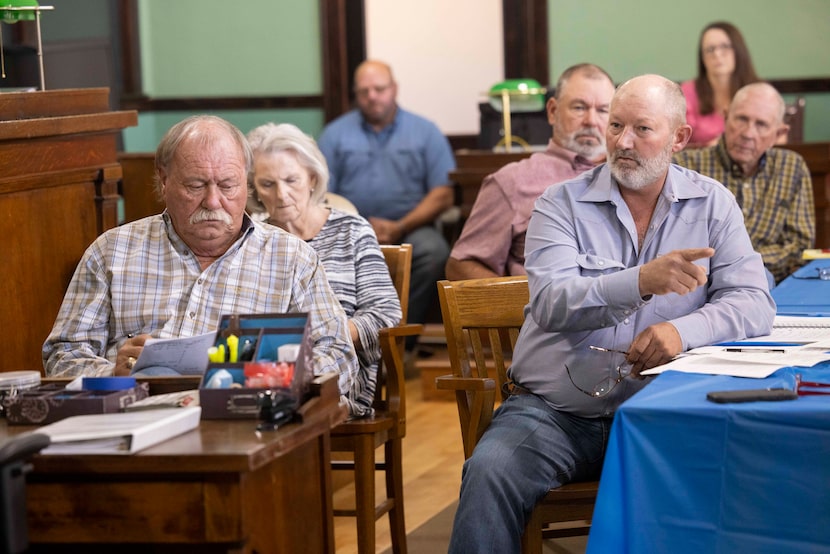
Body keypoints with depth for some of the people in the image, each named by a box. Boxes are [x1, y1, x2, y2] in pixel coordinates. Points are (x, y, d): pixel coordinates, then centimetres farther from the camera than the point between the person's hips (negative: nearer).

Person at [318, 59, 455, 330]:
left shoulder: (425, 132, 12)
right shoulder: (335, 134, 14)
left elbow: (443, 196, 4)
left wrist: (400, 228, -10)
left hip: (410, 227, 0)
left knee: (435, 253, -33)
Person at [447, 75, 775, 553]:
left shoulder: (712, 204, 8)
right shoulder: (562, 204, 2)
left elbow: (754, 303, 0)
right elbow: (551, 305, -14)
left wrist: (683, 330, -21)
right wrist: (642, 282, -31)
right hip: (552, 411, -1)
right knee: (490, 471, -30)